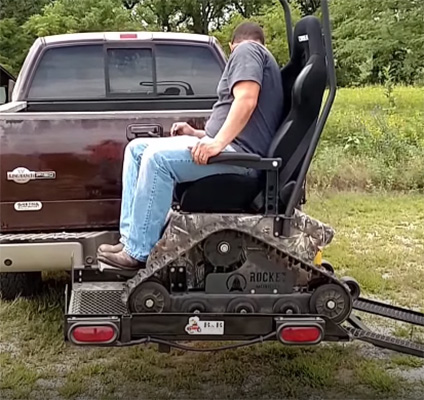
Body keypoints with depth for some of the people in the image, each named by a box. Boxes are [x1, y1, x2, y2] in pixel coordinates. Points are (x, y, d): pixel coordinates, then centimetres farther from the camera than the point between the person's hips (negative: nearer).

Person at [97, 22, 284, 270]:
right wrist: (196, 134, 23)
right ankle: (131, 238, -4)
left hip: (239, 152, -10)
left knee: (158, 156, -29)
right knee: (138, 148, 5)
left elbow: (246, 100, -18)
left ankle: (137, 252, -24)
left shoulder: (246, 50, 1)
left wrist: (218, 142, -25)